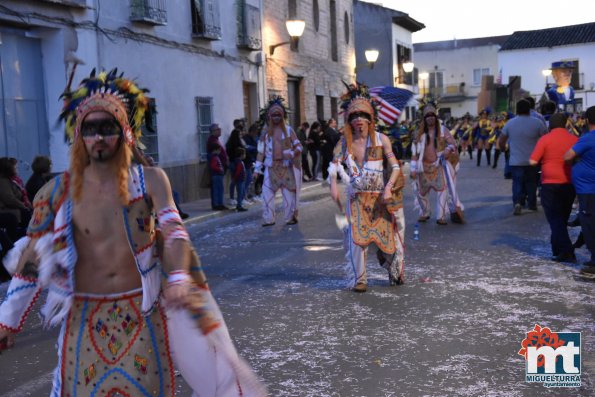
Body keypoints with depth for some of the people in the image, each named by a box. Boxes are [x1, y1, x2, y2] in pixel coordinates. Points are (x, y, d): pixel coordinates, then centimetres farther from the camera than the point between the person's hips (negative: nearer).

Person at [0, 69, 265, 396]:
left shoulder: (150, 181, -3)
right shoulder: (57, 192, -3)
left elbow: (174, 231, -15)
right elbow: (32, 262, 3)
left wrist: (179, 277, -34)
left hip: (144, 312, 0)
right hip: (85, 318, 1)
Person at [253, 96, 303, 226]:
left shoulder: (288, 130, 4)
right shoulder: (266, 131, 5)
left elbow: (298, 146, 3)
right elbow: (261, 150, 6)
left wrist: (292, 153, -18)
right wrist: (257, 167, 1)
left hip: (286, 167, 0)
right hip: (271, 167, 0)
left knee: (289, 193, 3)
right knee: (267, 192, -8)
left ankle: (290, 217, 14)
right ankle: (268, 219, -3)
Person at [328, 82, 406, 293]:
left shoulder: (381, 139, -4)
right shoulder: (345, 141, 2)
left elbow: (395, 166, -6)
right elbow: (334, 164, -2)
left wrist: (389, 187, -20)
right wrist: (333, 185, -19)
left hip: (380, 196, -1)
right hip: (356, 196, 1)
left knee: (387, 235, 6)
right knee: (356, 237, -8)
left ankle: (395, 271, 30)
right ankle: (360, 279, 5)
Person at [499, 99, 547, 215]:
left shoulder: (509, 123, -1)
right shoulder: (537, 123, -6)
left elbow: (501, 142, 4)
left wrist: (503, 149, 25)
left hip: (516, 161, 0)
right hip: (533, 161, 0)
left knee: (517, 183, 7)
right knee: (531, 183, 16)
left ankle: (517, 202, -14)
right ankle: (532, 204, 24)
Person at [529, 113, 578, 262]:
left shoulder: (545, 139, -8)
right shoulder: (575, 139, 2)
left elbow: (533, 161, -10)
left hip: (551, 184, -4)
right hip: (570, 184, 4)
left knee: (555, 219, 0)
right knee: (562, 218, 17)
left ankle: (567, 252, -9)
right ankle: (557, 248, 28)